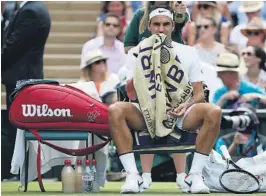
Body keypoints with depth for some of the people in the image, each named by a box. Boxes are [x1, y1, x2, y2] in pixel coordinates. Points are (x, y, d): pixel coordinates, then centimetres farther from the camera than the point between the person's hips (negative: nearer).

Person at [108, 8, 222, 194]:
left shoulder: (188, 52, 7)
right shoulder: (137, 53, 5)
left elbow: (199, 93, 5)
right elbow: (132, 95, -3)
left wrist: (187, 105, -17)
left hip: (178, 115, 0)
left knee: (214, 111, -29)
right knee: (115, 110, -31)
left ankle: (195, 175, -20)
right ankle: (132, 175, -26)